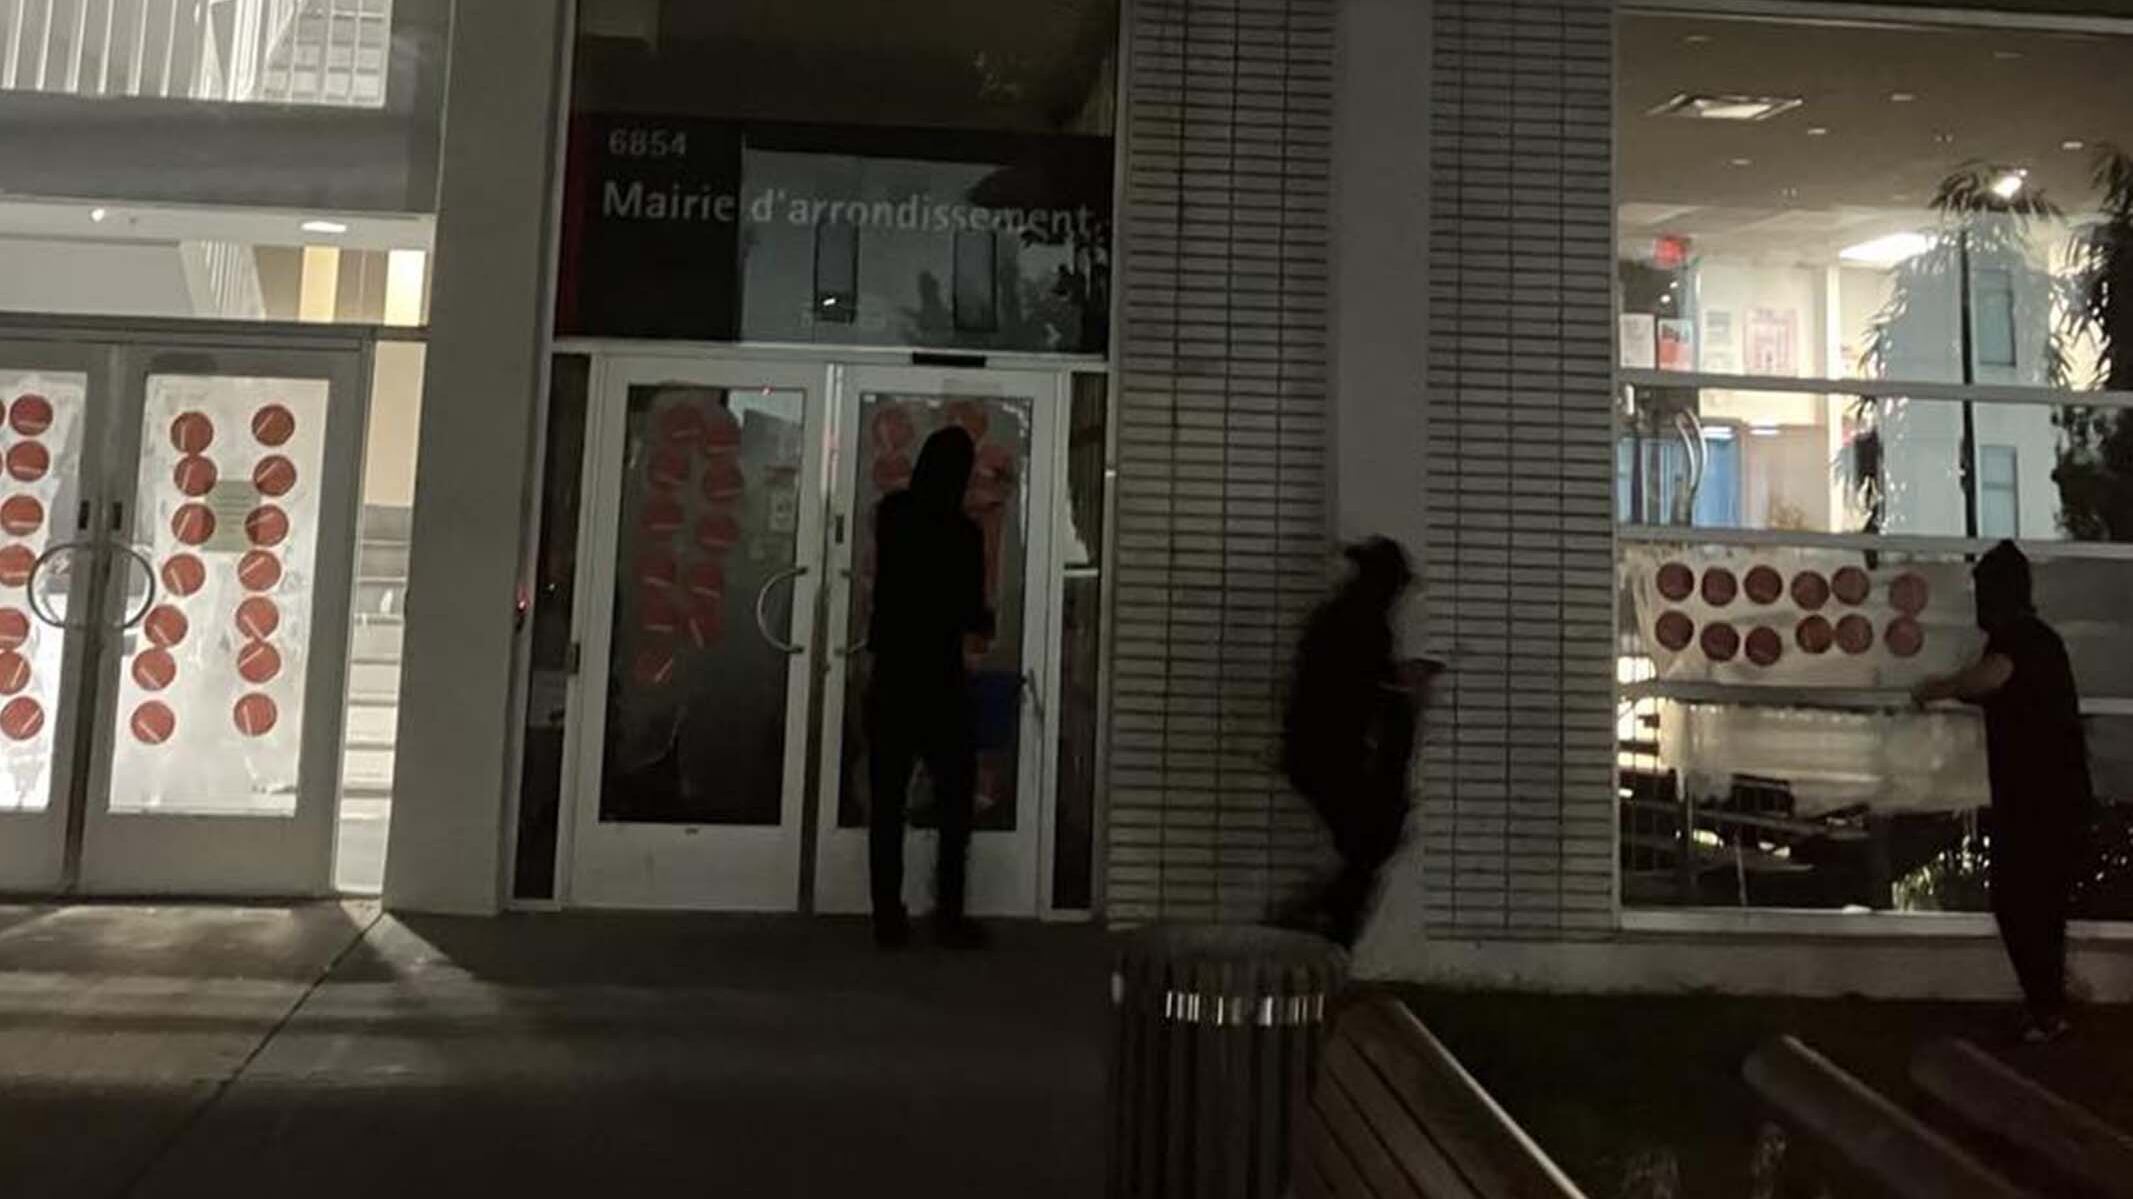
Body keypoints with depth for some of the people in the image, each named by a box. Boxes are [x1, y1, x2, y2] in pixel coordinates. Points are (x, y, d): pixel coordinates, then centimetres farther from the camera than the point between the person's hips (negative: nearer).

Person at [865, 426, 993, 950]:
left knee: (887, 800, 6)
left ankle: (888, 915, 6)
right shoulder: (964, 533, -10)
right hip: (941, 679, -4)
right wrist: (987, 621, 17)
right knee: (954, 800, 7)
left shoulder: (890, 515, 3)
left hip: (891, 676, 4)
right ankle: (948, 913, 4)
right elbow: (971, 614, -7)